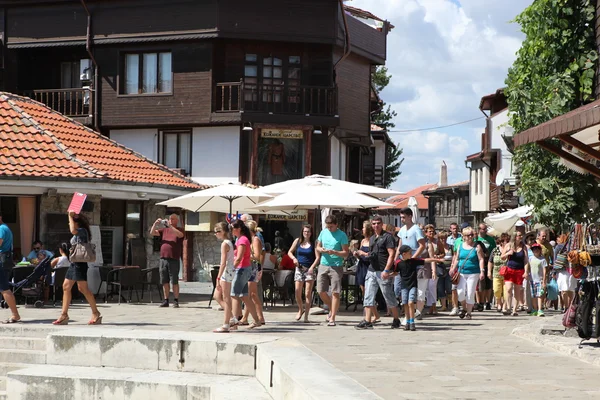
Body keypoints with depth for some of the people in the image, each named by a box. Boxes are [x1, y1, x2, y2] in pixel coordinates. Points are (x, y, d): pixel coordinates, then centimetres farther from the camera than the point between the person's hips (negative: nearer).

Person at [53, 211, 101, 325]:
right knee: (66, 286, 7)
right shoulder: (77, 234, 18)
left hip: (80, 263, -10)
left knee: (83, 288, -10)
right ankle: (64, 315, 8)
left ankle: (96, 313, -3)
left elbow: (73, 230, -30)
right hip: (74, 263, 10)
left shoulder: (82, 231, -11)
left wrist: (71, 216, -20)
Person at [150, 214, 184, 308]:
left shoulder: (179, 231, 3)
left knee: (174, 282, -4)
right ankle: (166, 300, 13)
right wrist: (155, 224, -4)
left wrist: (170, 226, -23)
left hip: (173, 260, -5)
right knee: (165, 281, 7)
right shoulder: (164, 230, 16)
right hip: (163, 259, 5)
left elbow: (179, 234, -20)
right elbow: (152, 233, 12)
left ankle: (176, 301, 0)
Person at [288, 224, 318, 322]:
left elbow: (317, 257, -6)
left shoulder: (313, 243, -1)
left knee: (308, 293, -4)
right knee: (297, 292, -1)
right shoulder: (297, 241, 7)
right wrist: (294, 258, -4)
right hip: (299, 268, 2)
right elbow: (290, 252, 16)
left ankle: (306, 315, 1)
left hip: (309, 269, -2)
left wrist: (312, 267, -18)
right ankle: (301, 309, 25)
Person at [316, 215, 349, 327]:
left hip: (336, 267, -5)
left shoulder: (342, 235, -6)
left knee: (335, 292, -6)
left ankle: (332, 318, -2)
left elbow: (345, 253, -8)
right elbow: (318, 247, 18)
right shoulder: (323, 232, 8)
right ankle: (332, 309, 28)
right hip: (323, 266, 5)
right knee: (321, 291, 3)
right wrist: (321, 249, -6)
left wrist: (334, 252, -25)